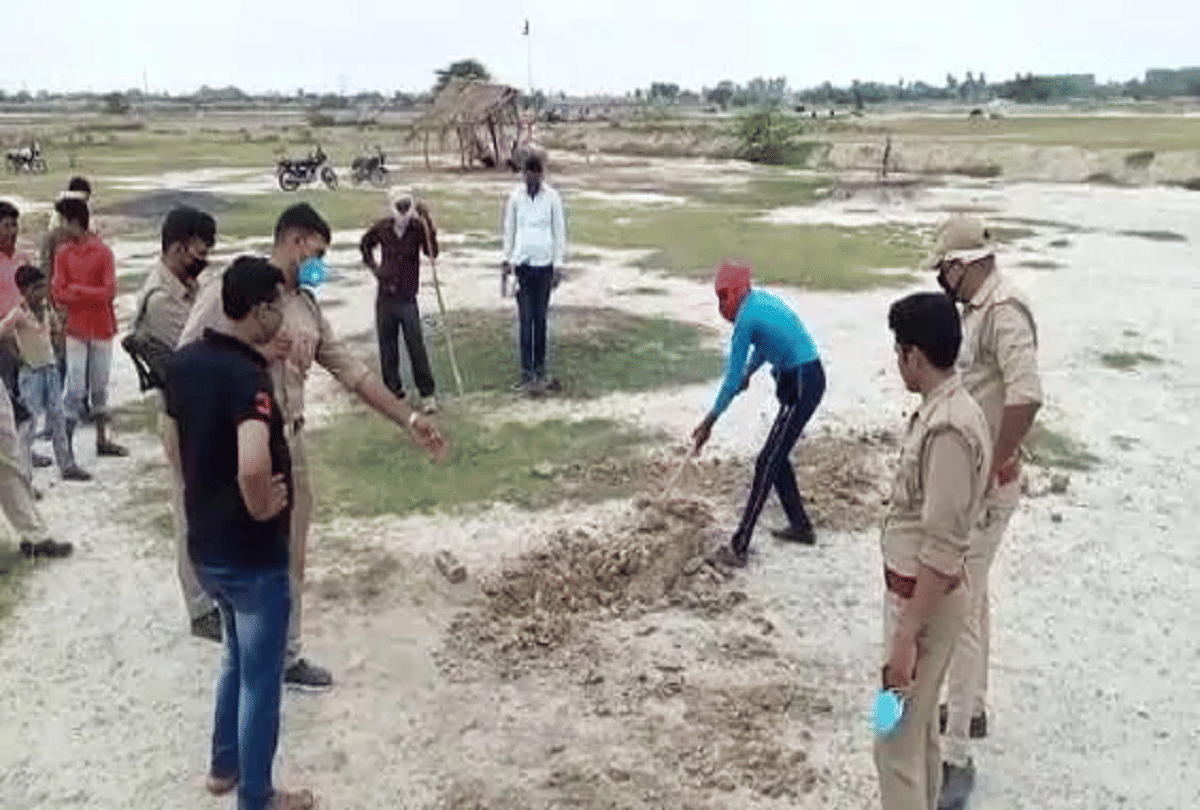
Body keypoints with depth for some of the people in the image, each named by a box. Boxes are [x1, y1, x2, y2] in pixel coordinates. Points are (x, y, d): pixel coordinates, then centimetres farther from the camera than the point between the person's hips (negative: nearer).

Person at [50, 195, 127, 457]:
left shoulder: (102, 251, -3)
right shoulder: (62, 253, 2)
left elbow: (110, 292, -10)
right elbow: (58, 293, -5)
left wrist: (76, 290, -10)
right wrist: (92, 294, -15)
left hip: (101, 328, 0)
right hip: (75, 329, 0)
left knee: (100, 385, 11)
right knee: (75, 388, -3)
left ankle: (102, 439, 22)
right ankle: (66, 442, 3)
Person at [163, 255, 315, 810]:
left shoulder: (183, 362, 1)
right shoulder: (248, 377, -26)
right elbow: (253, 465, -42)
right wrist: (261, 508, -24)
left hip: (204, 546, 8)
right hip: (253, 555, -8)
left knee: (238, 657, 28)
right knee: (261, 680, 10)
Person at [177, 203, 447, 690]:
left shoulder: (308, 309, 10)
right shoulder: (228, 293, -11)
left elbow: (351, 370, 10)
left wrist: (409, 420, 5)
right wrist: (253, 353, -20)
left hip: (290, 448, 7)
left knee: (289, 562, 17)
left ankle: (286, 658, 33)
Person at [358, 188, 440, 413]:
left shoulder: (418, 228, -7)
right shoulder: (382, 228, 2)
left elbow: (432, 252, -24)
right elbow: (365, 245, 22)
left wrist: (427, 223, -31)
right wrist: (373, 266, 8)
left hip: (407, 299, -3)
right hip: (385, 297, 3)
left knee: (416, 347, -7)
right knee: (387, 346, 9)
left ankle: (428, 394, -1)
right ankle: (394, 389, 22)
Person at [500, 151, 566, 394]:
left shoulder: (552, 197, -1)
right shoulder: (515, 197, 3)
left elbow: (559, 231, 5)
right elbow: (509, 230, 12)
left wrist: (558, 262, 2)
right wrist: (506, 258, 10)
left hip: (544, 263, 0)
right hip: (522, 263, 0)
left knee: (540, 319, 4)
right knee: (526, 320, -4)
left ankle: (539, 369, 15)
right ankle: (527, 373, -2)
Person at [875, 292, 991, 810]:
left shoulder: (948, 429, -27)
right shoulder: (944, 411, 5)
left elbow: (942, 550, -27)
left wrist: (907, 636, -23)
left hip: (922, 599, -10)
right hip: (915, 589, 10)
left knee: (897, 742, 2)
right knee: (918, 727, 22)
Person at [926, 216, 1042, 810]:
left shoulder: (1004, 310, -22)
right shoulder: (976, 308, 9)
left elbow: (1026, 396, -32)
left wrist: (992, 469, -24)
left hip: (982, 486, -10)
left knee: (960, 611, -7)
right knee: (971, 597, 22)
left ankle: (957, 757, 1)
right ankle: (971, 708, 39)